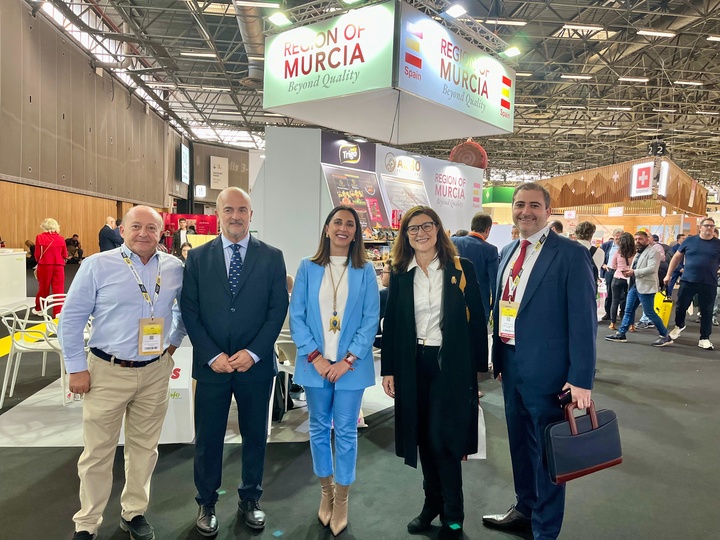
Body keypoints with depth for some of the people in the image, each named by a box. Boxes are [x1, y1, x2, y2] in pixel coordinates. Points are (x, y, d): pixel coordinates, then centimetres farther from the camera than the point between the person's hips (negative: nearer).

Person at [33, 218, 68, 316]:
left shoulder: (40, 237, -4)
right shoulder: (61, 238, 0)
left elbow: (37, 254, -3)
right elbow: (65, 255, 4)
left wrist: (39, 261, 18)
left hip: (44, 265, 0)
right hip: (58, 266, 0)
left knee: (43, 288, 15)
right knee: (58, 289, 3)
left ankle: (39, 309, 33)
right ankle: (58, 312, 1)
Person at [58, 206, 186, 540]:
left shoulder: (174, 268, 1)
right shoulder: (97, 265, -7)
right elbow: (71, 319, -4)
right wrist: (77, 368, -5)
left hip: (155, 371, 3)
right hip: (107, 371, -2)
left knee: (144, 447, 14)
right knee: (98, 452, 8)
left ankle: (134, 512, 33)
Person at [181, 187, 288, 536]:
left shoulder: (272, 257, 0)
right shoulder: (197, 257, 2)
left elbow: (278, 309, -3)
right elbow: (189, 311, -1)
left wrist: (253, 353, -11)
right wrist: (211, 355, -10)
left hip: (256, 363, 0)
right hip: (211, 363, 0)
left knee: (255, 435, 13)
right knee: (208, 438, 11)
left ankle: (250, 500, 34)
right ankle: (206, 503, 32)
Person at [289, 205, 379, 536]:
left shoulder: (365, 271, 0)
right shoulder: (307, 268, 2)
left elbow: (371, 320, -4)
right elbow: (296, 316, -1)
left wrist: (348, 360, -12)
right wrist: (315, 357, -10)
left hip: (351, 365, -1)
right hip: (315, 364, 1)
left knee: (346, 431, 6)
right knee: (319, 428, 13)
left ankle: (341, 499, 25)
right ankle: (326, 492, 33)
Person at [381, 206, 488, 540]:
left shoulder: (461, 269, -3)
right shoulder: (400, 274, 4)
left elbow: (477, 320, -1)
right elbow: (390, 323, 5)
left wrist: (480, 367, -3)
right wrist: (388, 369, 2)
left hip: (452, 364, -3)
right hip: (412, 365, 3)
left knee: (443, 439, -2)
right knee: (423, 437, 13)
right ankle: (432, 502, 33)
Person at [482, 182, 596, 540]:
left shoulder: (571, 254, -12)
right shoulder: (507, 253, 9)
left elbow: (583, 320, -14)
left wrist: (580, 378, -17)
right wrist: (499, 358, 11)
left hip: (545, 368, -6)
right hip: (511, 363, 7)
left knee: (545, 450, 9)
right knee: (519, 443, 21)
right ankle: (525, 509, 43)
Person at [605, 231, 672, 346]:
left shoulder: (652, 251, -9)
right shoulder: (638, 253, 20)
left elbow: (652, 269, -21)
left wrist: (634, 272, -22)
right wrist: (629, 271, 4)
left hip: (645, 287, -9)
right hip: (634, 285, 9)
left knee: (649, 312, -4)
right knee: (628, 311, 9)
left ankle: (665, 336, 8)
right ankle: (621, 334, 14)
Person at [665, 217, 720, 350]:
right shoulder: (689, 240, 3)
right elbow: (677, 257, 8)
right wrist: (668, 275, 6)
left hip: (709, 284, 0)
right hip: (687, 281, 0)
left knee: (706, 312, 5)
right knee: (681, 306, 11)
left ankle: (704, 339, 15)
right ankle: (679, 326, 38)